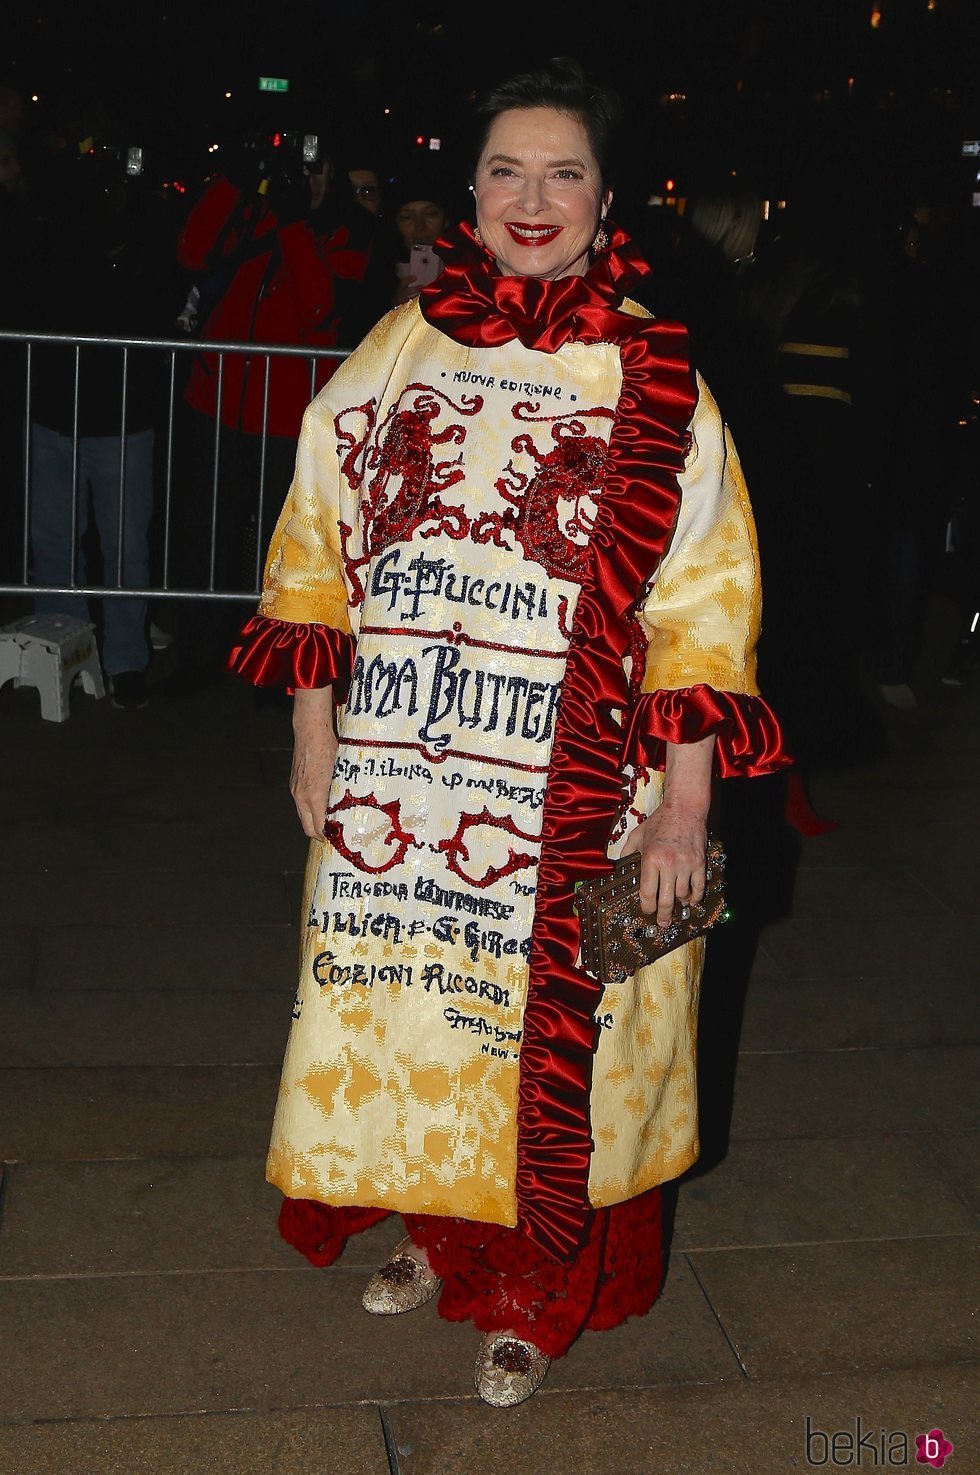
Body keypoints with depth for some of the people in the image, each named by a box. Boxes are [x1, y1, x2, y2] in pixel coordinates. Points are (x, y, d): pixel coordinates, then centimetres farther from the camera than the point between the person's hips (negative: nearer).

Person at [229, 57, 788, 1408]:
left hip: (573, 799, -3)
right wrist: (314, 729, 4)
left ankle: (537, 1292, 31)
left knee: (553, 1038, 8)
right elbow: (318, 547, 8)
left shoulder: (655, 378, -4)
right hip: (399, 786, 3)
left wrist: (686, 801, -10)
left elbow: (702, 597, -6)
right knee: (410, 1017, 15)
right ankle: (440, 1231, 41)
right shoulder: (400, 348, 5)